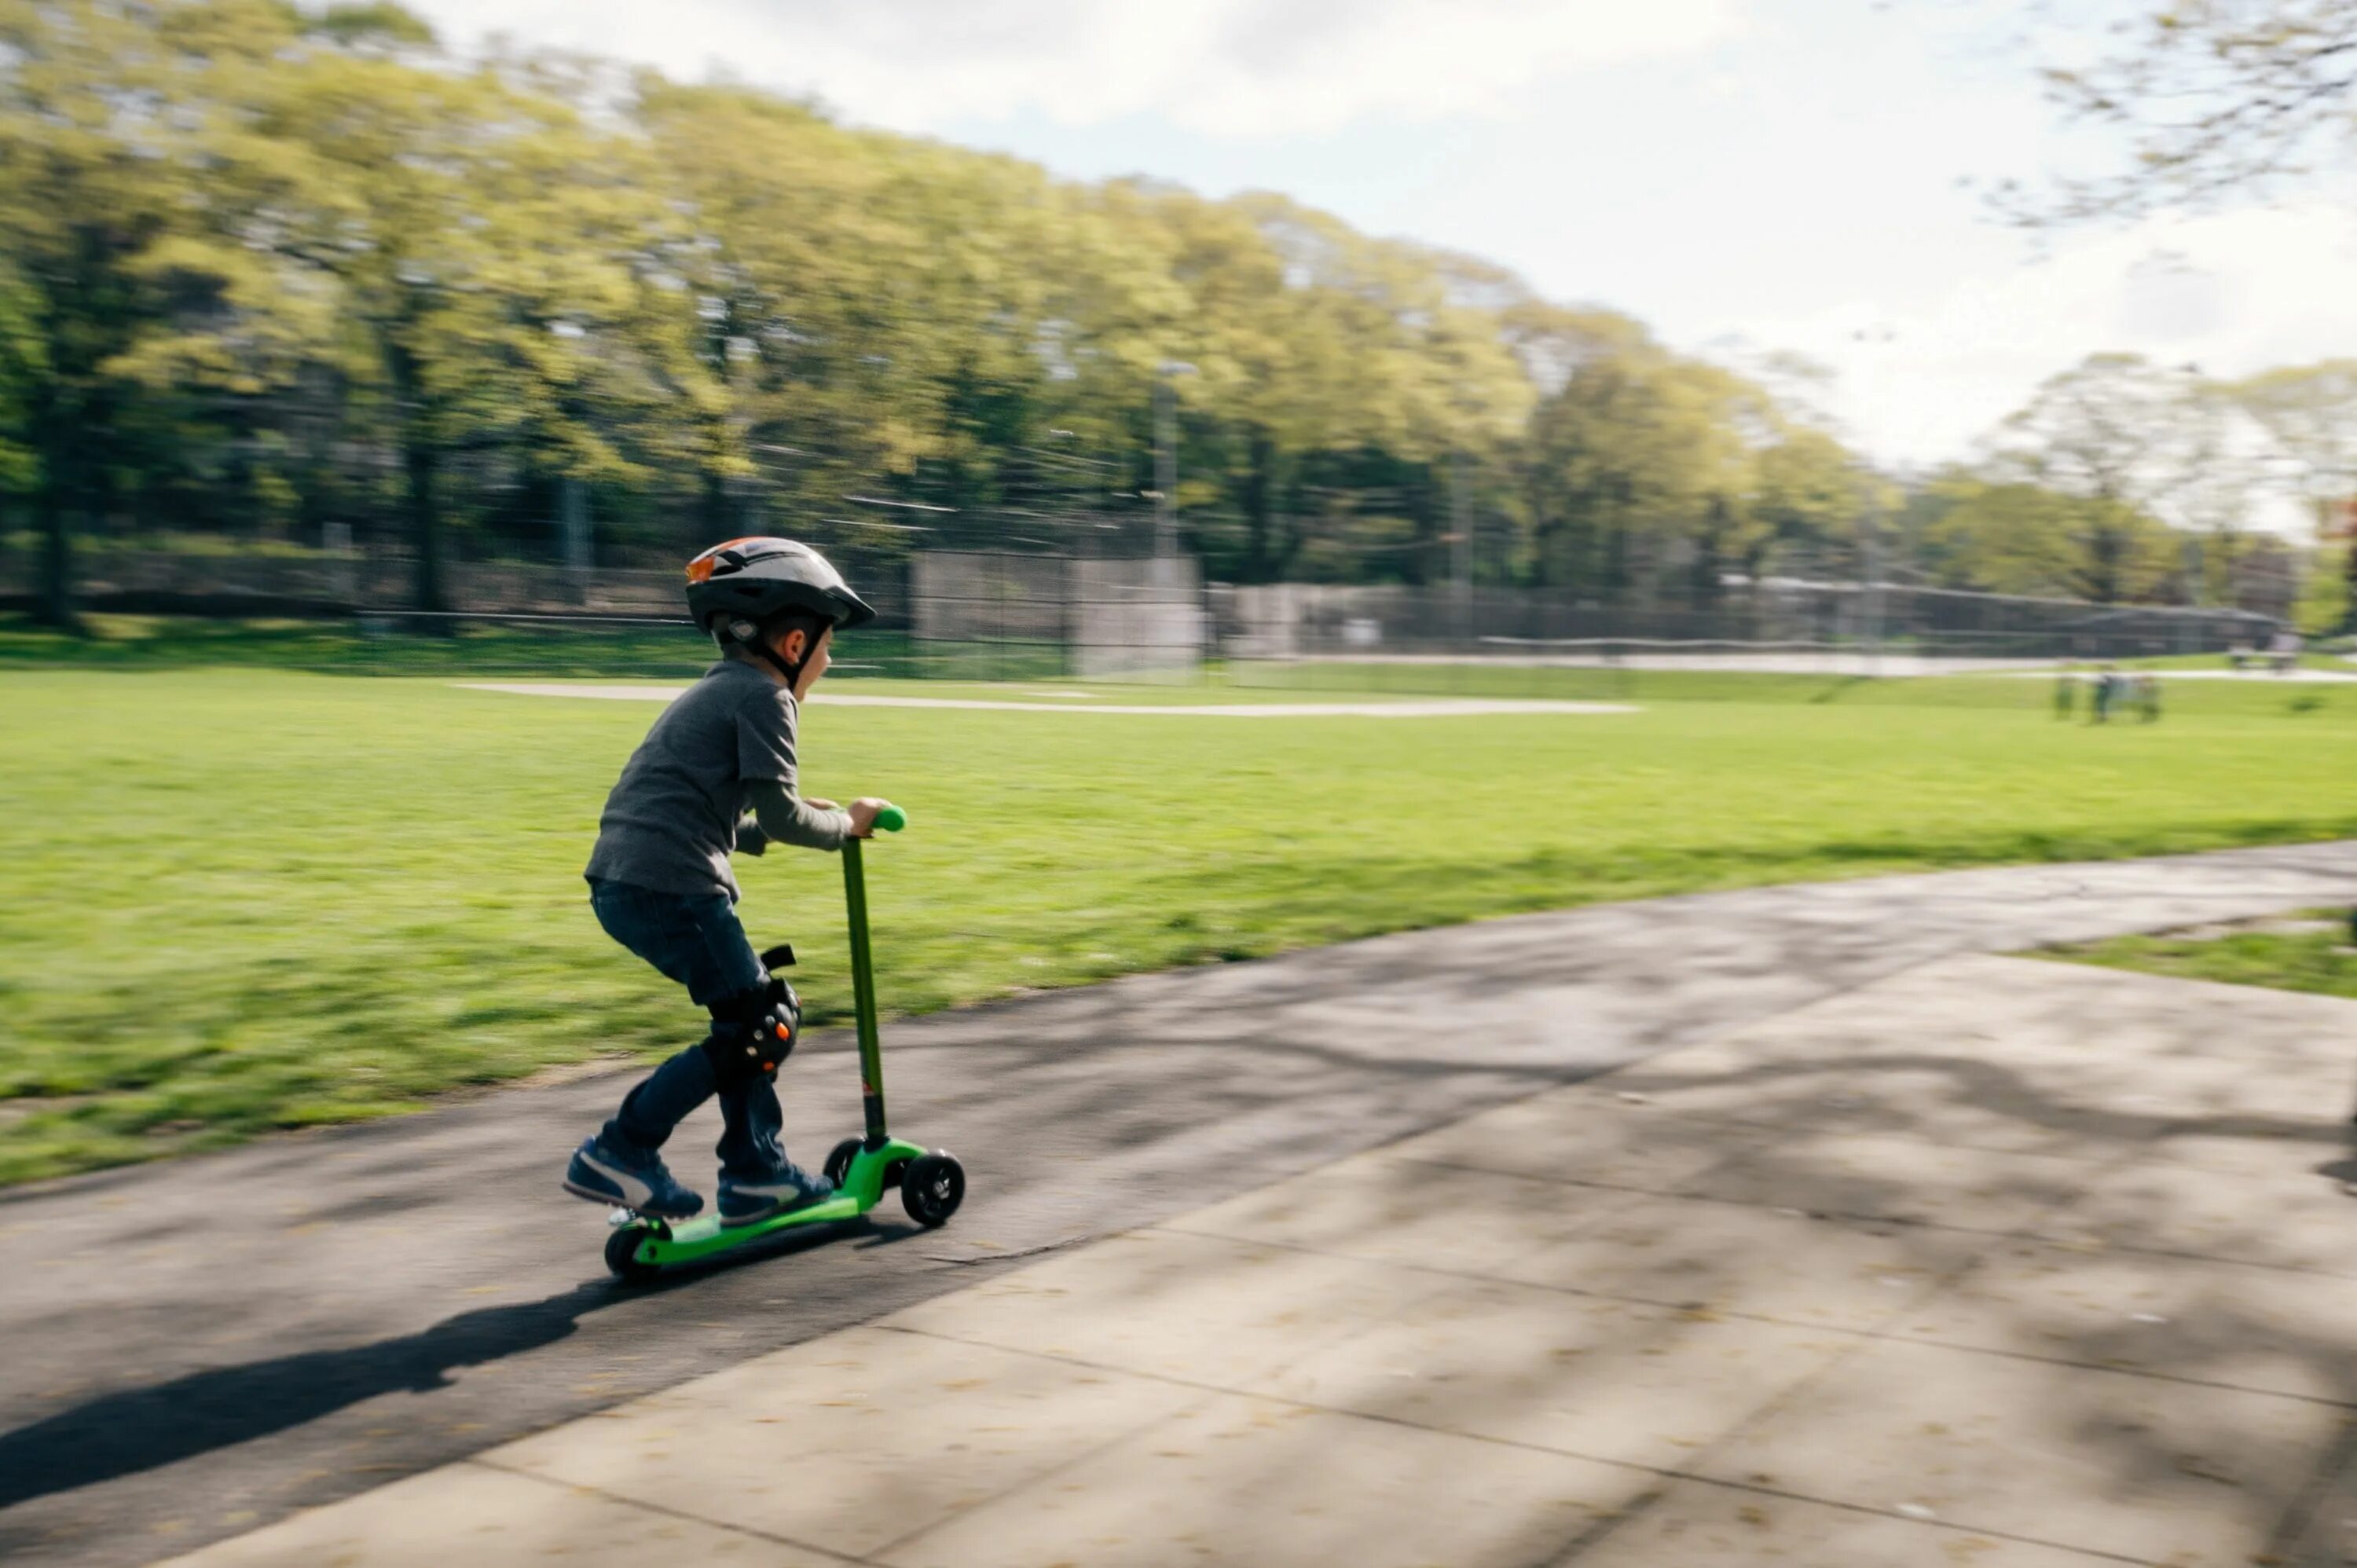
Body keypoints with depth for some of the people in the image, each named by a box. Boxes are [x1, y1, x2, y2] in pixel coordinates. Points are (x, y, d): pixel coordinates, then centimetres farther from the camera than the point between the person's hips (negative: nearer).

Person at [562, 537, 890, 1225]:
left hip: (620, 881, 10)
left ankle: (757, 1175, 23)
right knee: (760, 1026, -3)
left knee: (753, 1008, 18)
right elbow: (779, 816, -11)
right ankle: (617, 1152, -2)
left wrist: (816, 823, 23)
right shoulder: (762, 694, -6)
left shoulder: (717, 691, 24)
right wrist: (845, 823, 7)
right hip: (670, 885, -10)